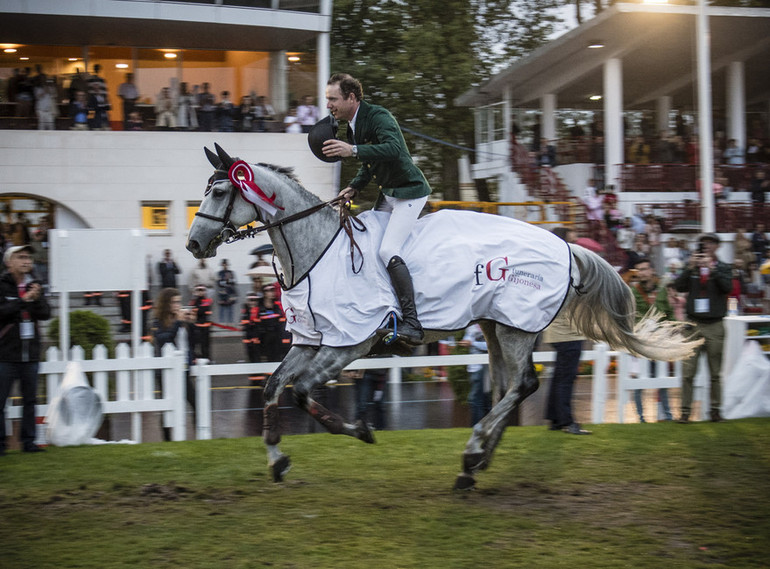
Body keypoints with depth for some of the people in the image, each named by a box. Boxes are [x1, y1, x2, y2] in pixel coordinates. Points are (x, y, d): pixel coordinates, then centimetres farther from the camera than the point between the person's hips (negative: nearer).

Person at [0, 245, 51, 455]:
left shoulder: (33, 285, 10)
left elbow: (46, 314, 3)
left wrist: (37, 299, -15)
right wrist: (23, 300, -20)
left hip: (30, 353, 5)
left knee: (30, 400, 7)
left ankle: (28, 441, 14)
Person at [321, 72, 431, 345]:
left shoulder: (378, 116, -20)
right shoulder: (352, 126, 10)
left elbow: (394, 148, -38)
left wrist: (352, 150, -44)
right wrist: (354, 187, 4)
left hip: (409, 192, -11)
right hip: (387, 193, 11)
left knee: (388, 250, -22)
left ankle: (411, 324, -23)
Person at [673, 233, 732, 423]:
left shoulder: (723, 268, 7)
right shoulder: (691, 266, 10)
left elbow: (727, 286, -11)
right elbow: (679, 286, -2)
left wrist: (712, 268, -19)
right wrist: (690, 268, -14)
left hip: (714, 326, 0)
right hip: (693, 324, 0)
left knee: (716, 372, 4)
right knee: (688, 371, -4)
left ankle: (715, 409, 12)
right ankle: (685, 410, -1)